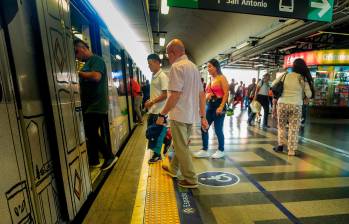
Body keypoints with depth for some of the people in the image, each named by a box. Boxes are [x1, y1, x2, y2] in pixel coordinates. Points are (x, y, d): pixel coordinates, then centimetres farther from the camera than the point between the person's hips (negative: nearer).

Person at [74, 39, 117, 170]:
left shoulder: (96, 60, -8)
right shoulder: (87, 64, 19)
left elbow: (96, 76, -26)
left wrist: (79, 72, -14)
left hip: (96, 105, -9)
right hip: (88, 106, 9)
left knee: (92, 134, -5)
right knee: (90, 134, 12)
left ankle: (109, 157, 11)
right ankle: (93, 161, 25)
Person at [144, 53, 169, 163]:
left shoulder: (162, 76, -13)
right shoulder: (153, 76, 13)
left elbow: (165, 94, -19)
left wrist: (152, 102, -19)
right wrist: (149, 101, 10)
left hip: (159, 110, -9)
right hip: (152, 109, 9)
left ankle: (157, 155, 20)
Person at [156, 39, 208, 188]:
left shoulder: (177, 66, -12)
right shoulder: (193, 66, 15)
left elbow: (175, 95, -21)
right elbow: (202, 94, 12)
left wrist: (162, 114, -13)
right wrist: (203, 116, 13)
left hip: (180, 114, -9)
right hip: (191, 115, 9)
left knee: (181, 148, 5)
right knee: (181, 145, 21)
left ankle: (191, 180, 18)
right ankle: (173, 169, 40)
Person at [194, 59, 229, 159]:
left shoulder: (221, 78, -5)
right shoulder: (210, 79, 16)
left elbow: (226, 93, -13)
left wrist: (221, 107, -22)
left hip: (218, 105, -7)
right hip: (209, 105, 7)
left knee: (218, 129, 1)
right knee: (204, 128, 4)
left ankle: (221, 150, 21)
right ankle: (204, 150, 17)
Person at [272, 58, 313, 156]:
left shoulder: (285, 76, -1)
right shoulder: (304, 79, -1)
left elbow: (273, 85, 9)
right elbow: (309, 95, 1)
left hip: (282, 104, 0)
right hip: (296, 105, 0)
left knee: (281, 125, 16)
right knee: (294, 128, 7)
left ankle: (280, 145, 18)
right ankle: (292, 150, 11)